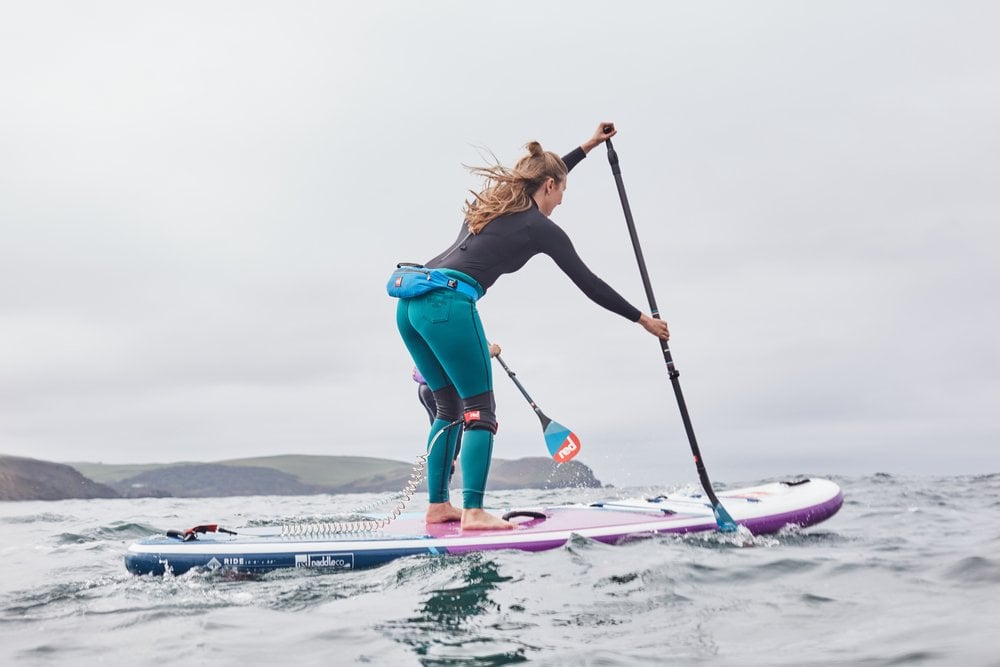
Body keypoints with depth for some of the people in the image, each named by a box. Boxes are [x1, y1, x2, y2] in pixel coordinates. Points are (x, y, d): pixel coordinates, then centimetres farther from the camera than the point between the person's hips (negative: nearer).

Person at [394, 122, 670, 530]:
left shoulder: (493, 205, 25)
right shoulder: (539, 227, 4)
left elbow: (539, 178, 45)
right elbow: (588, 284, 8)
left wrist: (587, 147, 54)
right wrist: (643, 319, 18)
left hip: (411, 301, 8)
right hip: (448, 302, -8)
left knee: (449, 407, 17)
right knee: (479, 410, 0)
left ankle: (437, 505, 19)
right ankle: (473, 512, -5)